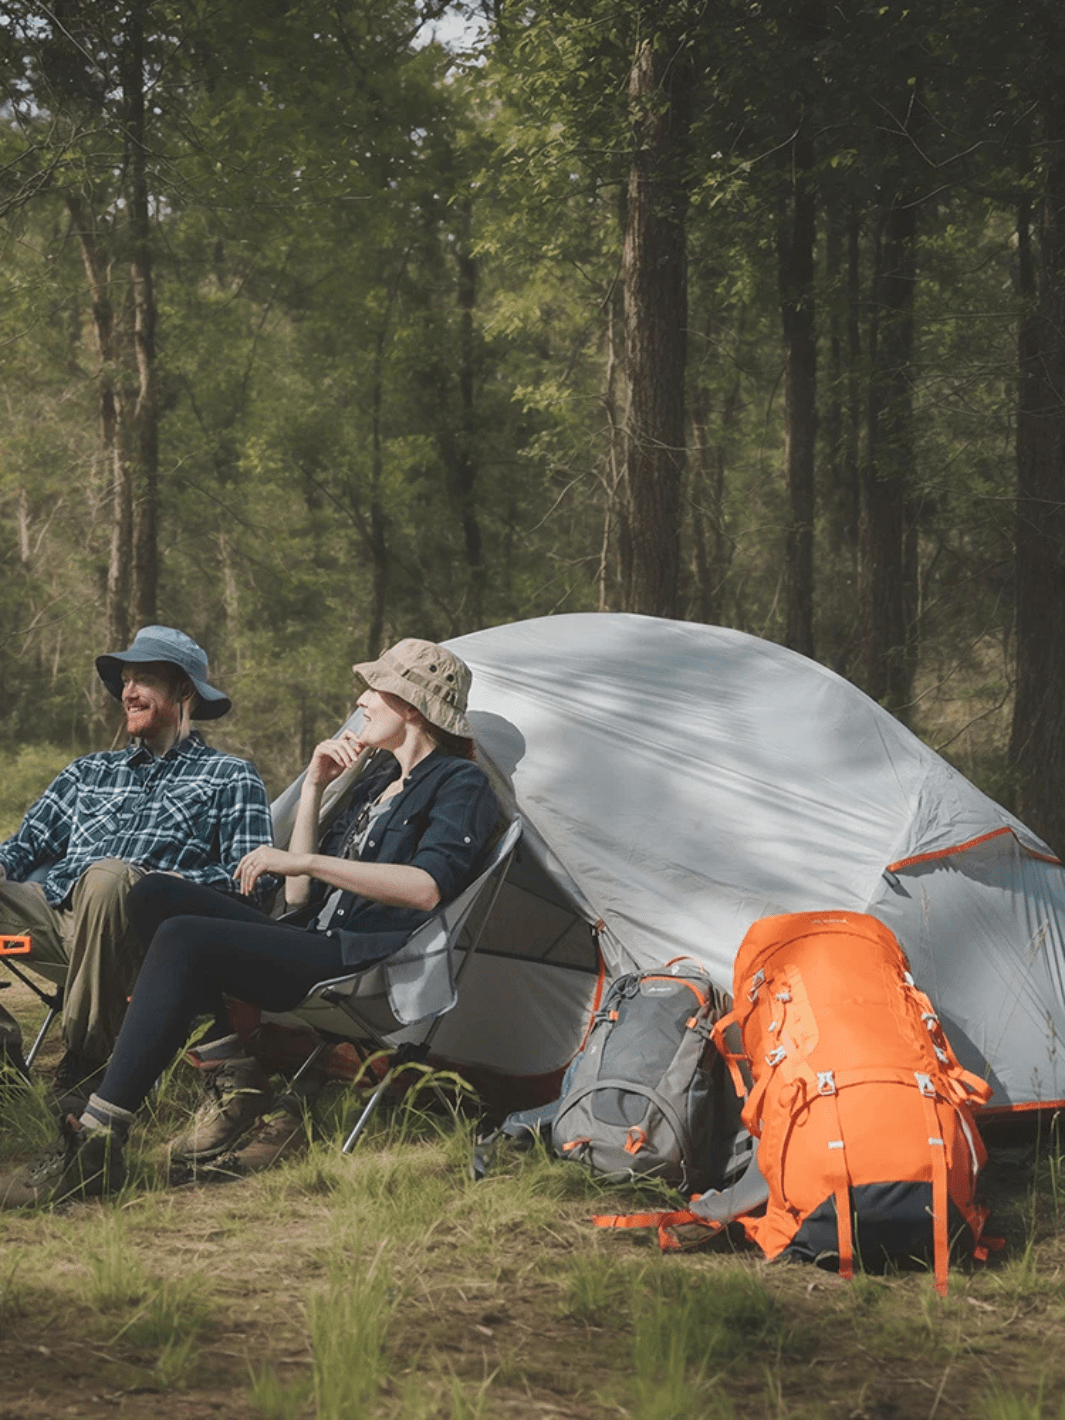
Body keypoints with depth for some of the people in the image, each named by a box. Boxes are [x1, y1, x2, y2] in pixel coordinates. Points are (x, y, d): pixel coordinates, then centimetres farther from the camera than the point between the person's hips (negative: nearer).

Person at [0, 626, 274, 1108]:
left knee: (109, 877, -39)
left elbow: (252, 876, 2)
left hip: (143, 937, -4)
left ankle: (83, 1066, -26)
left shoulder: (229, 777, 16)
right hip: (53, 914, 4)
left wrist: (171, 883, -15)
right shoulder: (88, 772, 31)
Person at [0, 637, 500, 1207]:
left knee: (185, 939, -27)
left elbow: (427, 888, -19)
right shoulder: (377, 779, 26)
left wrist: (305, 862, -19)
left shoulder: (460, 785, 1)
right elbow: (301, 897, 21)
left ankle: (95, 1145, -32)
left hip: (367, 965, -9)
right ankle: (230, 1068, -11)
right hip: (317, 945, 9)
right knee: (156, 895, -4)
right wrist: (313, 788, 15)